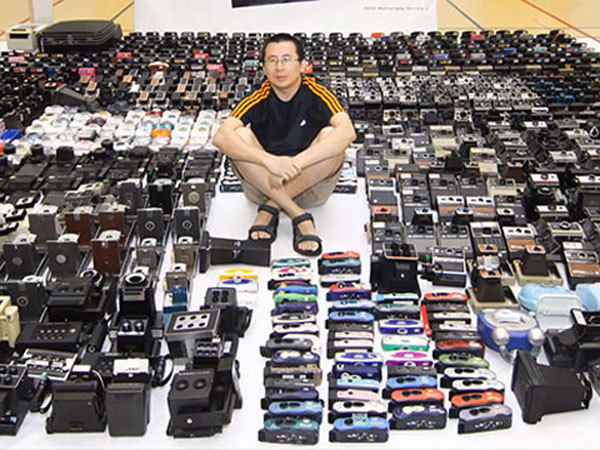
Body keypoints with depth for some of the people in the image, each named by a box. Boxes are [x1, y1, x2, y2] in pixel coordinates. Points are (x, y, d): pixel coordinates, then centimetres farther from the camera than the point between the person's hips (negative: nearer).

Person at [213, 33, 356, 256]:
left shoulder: (316, 94, -12)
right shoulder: (259, 98, -11)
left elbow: (347, 132, -30)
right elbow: (221, 137, -27)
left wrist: (296, 162, -39)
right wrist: (269, 161, -42)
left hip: (310, 185, 0)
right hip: (264, 184, 1)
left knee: (330, 135, -26)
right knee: (240, 135, -25)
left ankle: (270, 208, -19)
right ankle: (299, 216, -27)